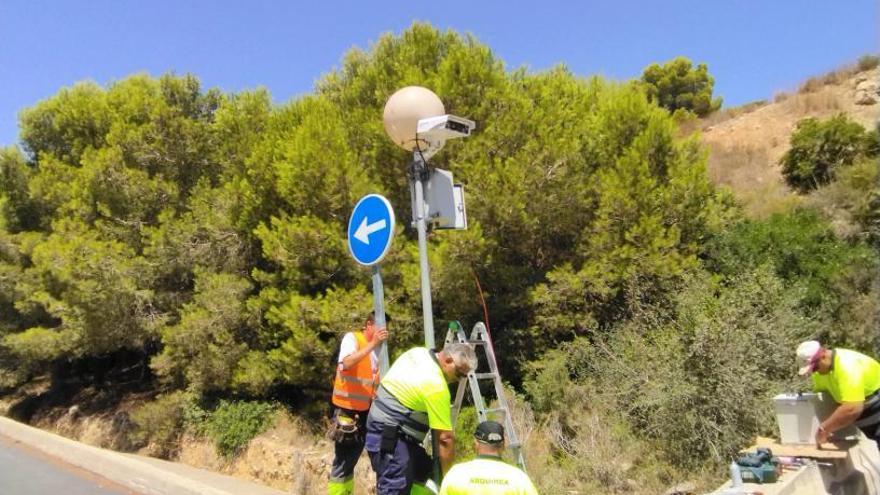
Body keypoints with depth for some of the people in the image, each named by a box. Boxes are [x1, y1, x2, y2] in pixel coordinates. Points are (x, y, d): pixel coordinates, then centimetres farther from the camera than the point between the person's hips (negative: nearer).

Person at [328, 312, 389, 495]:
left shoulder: (378, 348, 10)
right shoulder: (352, 338, -9)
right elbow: (345, 364, -28)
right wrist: (372, 344, -31)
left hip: (366, 410, 6)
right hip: (347, 409, -6)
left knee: (351, 460, 15)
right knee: (343, 463, -2)